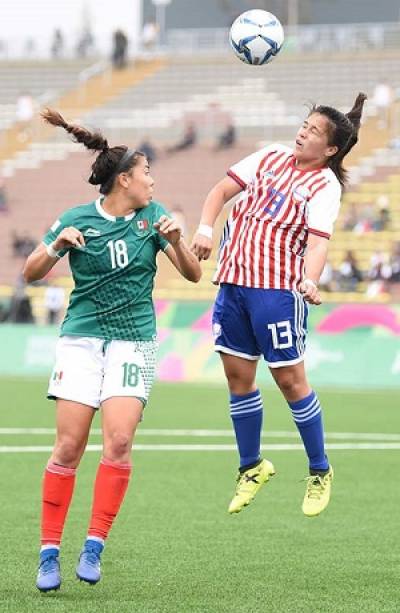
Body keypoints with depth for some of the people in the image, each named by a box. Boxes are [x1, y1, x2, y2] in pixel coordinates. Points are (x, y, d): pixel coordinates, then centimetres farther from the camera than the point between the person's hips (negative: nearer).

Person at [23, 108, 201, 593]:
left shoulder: (153, 216, 5)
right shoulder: (77, 219, -1)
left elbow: (193, 274, 4)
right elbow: (30, 274, -1)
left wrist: (174, 240, -15)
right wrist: (57, 246, -20)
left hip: (134, 342, 2)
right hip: (82, 336, -1)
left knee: (118, 441, -15)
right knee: (69, 446, -8)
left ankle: (94, 547, -7)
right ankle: (49, 552, 0)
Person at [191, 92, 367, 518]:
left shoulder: (325, 186, -5)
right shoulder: (272, 157, 11)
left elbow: (318, 242, -17)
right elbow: (222, 190, 14)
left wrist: (309, 280, -36)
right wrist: (205, 228, -4)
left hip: (278, 288, -5)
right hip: (233, 280, 5)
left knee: (289, 379, -3)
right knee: (238, 376, 9)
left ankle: (320, 472, 13)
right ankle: (251, 468, 25)